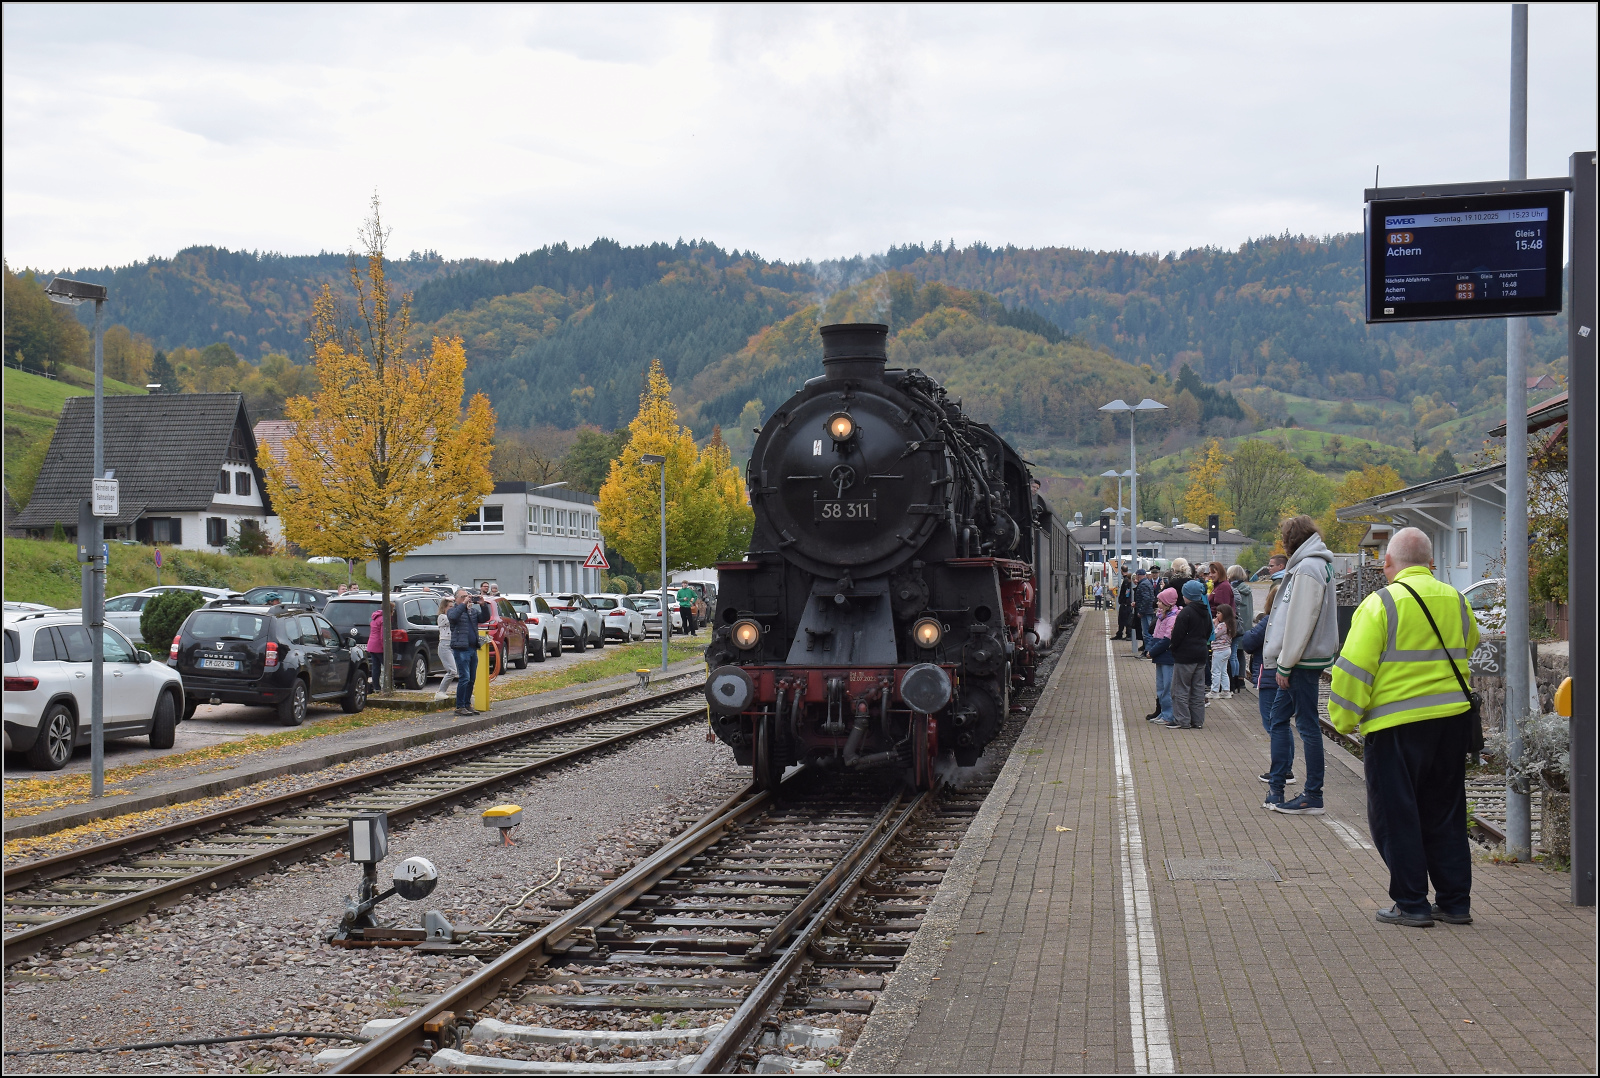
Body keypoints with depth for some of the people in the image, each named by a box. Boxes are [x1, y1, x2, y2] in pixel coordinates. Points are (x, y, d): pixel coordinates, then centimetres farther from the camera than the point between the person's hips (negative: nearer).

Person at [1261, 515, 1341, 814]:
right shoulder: (1319, 565, 16)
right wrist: (1283, 662, 17)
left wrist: (1285, 664, -15)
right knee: (1279, 718, 15)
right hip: (1303, 661, 10)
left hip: (1303, 661, -10)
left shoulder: (1308, 568, -15)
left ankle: (1313, 796, 2)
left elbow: (1300, 621, -19)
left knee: (1307, 724, -4)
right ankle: (1276, 786, 20)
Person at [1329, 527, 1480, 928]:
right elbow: (1470, 645, 27)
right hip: (1451, 721, 6)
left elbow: (1354, 668, -13)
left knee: (1395, 816, 4)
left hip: (1395, 727, -6)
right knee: (1445, 815, 15)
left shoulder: (1381, 603, -10)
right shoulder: (1454, 600, 7)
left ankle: (1412, 904, 4)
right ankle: (1455, 901, 18)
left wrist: (1344, 720, -4)